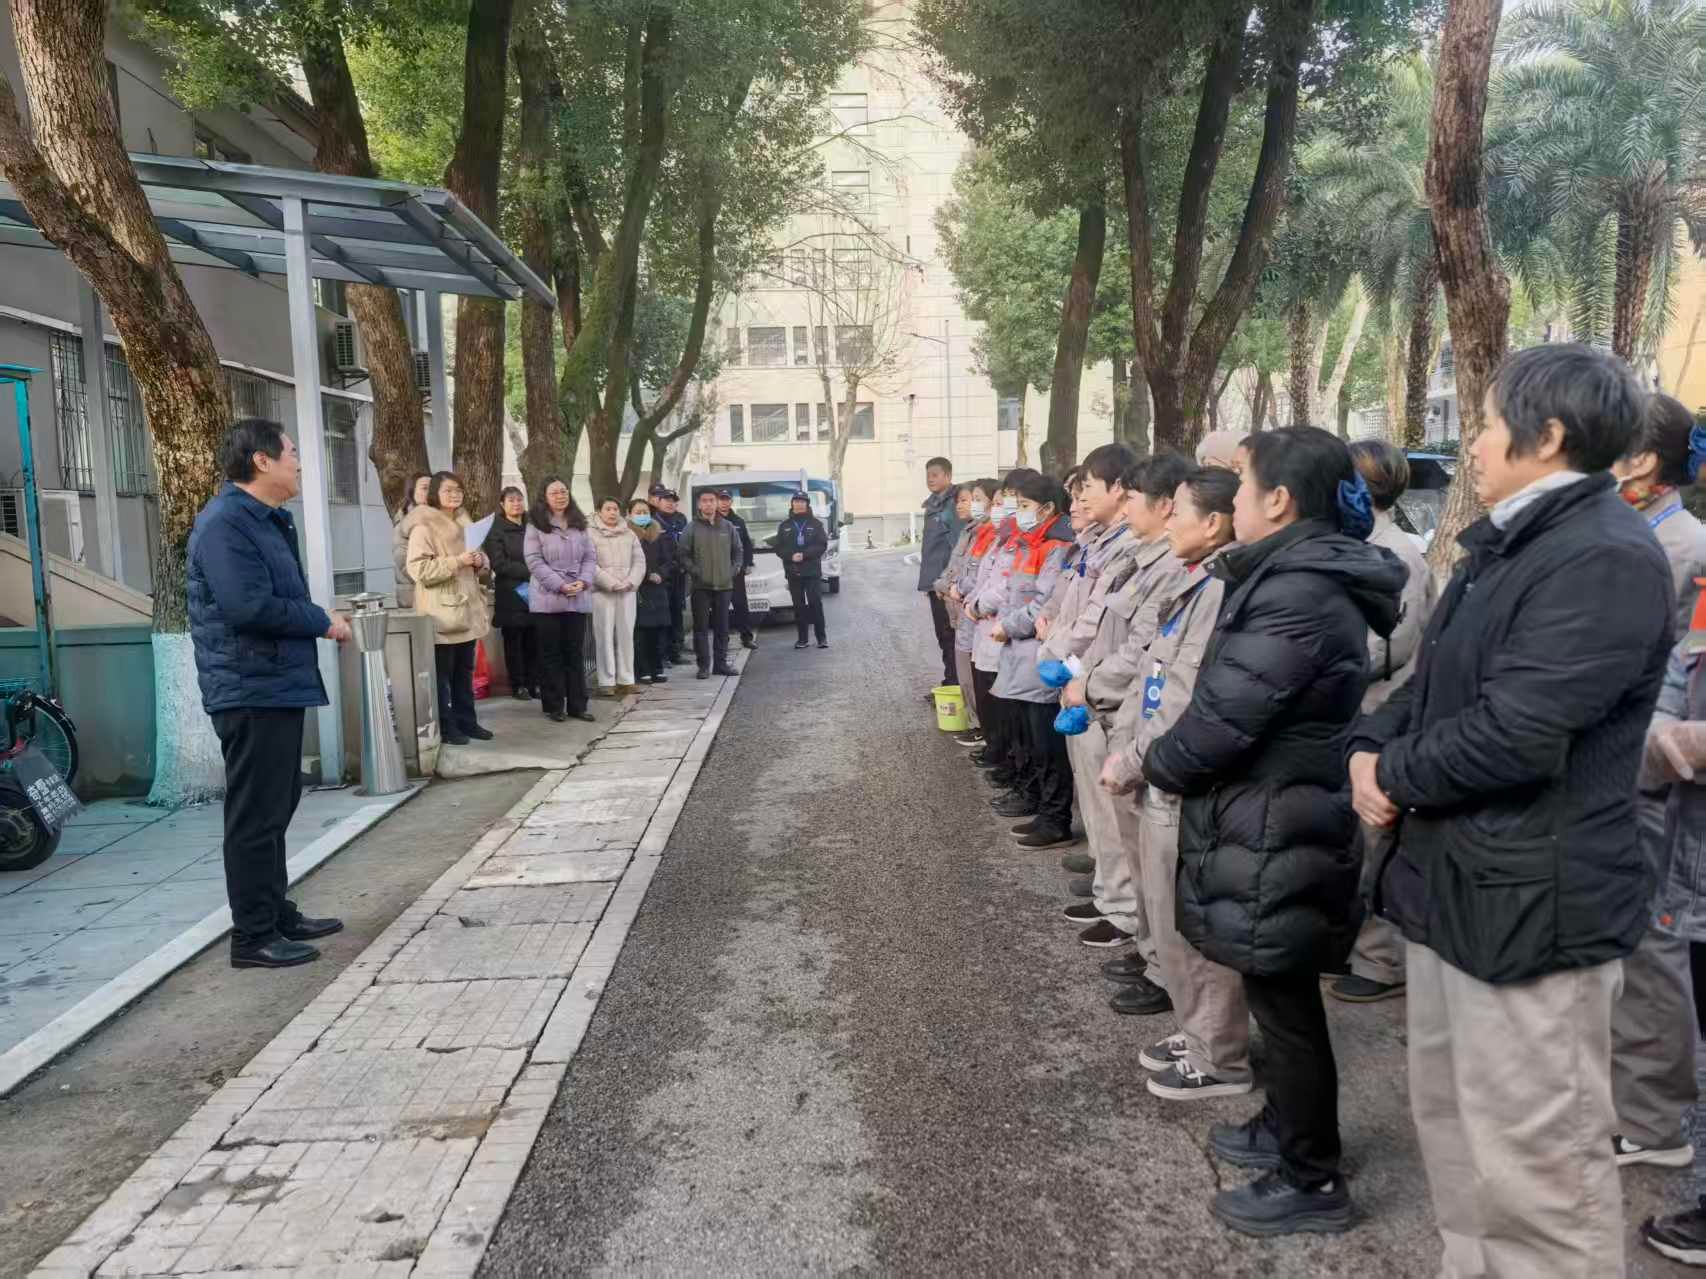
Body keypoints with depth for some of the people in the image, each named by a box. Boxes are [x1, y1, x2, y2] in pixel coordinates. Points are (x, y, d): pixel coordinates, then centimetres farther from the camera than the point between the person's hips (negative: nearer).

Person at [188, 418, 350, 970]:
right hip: (251, 691, -10)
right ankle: (253, 936, 4)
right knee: (256, 815, -4)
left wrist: (318, 621, 2)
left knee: (276, 809, 17)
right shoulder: (225, 523, -17)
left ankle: (278, 914, 28)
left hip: (277, 687, 11)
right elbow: (250, 607, -27)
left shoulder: (266, 520, 16)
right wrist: (323, 622, -15)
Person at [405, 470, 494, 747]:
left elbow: (483, 561, 25)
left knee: (464, 671, 13)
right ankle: (445, 727, 5)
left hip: (467, 608, 8)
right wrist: (457, 561, -23)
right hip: (441, 611, -8)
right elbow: (419, 569, -18)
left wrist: (479, 560, 1)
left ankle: (466, 721, 21)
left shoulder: (463, 523, 16)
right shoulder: (423, 527, -9)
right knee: (441, 673, -2)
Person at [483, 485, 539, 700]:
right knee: (514, 642, 1)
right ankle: (518, 685, 9)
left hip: (534, 592, 3)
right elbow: (500, 564, -9)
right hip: (511, 594, -3)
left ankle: (533, 683, 9)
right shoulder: (496, 531, 0)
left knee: (534, 641, 0)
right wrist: (528, 571, -15)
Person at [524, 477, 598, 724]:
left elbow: (590, 556, 9)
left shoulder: (579, 524, 12)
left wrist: (583, 581, -9)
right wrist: (560, 585, -17)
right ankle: (553, 706, 10)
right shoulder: (536, 525, -3)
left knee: (576, 653, 7)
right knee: (551, 653, 3)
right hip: (548, 598, -4)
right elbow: (534, 560, -10)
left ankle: (577, 705, 13)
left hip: (578, 598, 4)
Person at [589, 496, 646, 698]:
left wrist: (630, 582, -7)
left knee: (626, 635, 5)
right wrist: (611, 583, -15)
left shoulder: (629, 534, 12)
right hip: (602, 591, -4)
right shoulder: (591, 534, -1)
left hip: (628, 591, 4)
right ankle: (606, 682, 1)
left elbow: (639, 561, 8)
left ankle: (626, 680, 10)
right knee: (605, 636, -3)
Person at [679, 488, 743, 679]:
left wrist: (734, 569, 4)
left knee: (722, 627, 8)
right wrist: (695, 571, -10)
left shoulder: (728, 527, 9)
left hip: (724, 584, 3)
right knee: (701, 627, -2)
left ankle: (720, 662, 16)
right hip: (701, 586, -3)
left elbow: (737, 550, 16)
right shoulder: (692, 528, 0)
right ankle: (704, 665, 3)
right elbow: (684, 554, -1)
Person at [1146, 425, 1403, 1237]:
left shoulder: (1297, 595, -25)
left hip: (1275, 837, -10)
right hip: (1276, 823, 10)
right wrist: (1171, 760, 7)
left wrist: (1155, 764, -7)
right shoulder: (1309, 578, 8)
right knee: (1278, 998, 23)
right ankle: (1287, 1128, 41)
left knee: (1284, 1004, 5)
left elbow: (1222, 719, -25)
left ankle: (1313, 1181, 21)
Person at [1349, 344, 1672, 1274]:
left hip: (1528, 897, -10)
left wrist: (1393, 775, -10)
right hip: (1453, 873, 10)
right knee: (1451, 1116, 22)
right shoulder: (1508, 543, 15)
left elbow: (1514, 734, -27)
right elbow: (1436, 679, 18)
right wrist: (1371, 744, -1)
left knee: (1532, 1150, 2)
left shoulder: (1606, 556, -19)